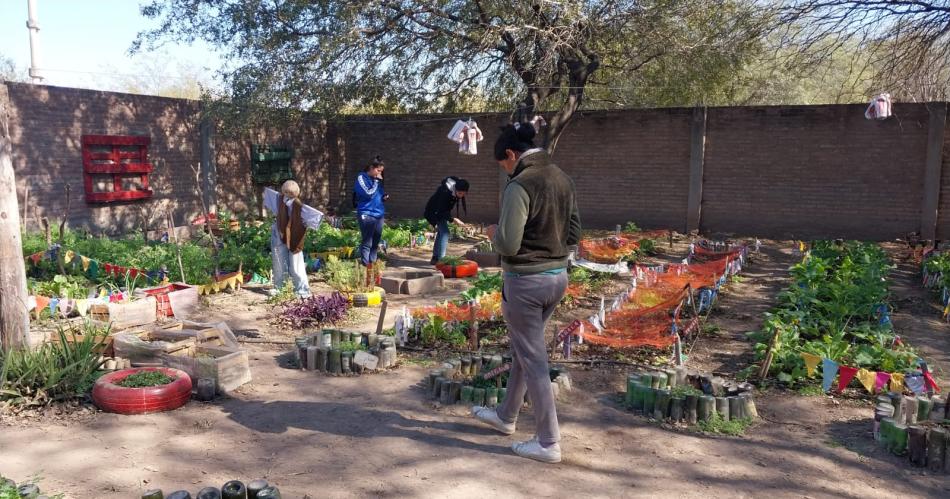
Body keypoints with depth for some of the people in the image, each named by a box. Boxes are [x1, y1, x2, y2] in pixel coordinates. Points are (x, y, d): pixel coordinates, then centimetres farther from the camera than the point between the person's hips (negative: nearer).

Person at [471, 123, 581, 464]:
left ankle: (548, 443, 13)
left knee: (533, 360, 3)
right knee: (524, 349, 23)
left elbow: (508, 245, -22)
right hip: (558, 276, 8)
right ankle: (506, 417, 40)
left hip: (525, 281, -8)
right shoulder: (563, 180, 5)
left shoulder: (519, 186, -19)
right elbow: (573, 234, 11)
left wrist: (493, 232, -2)